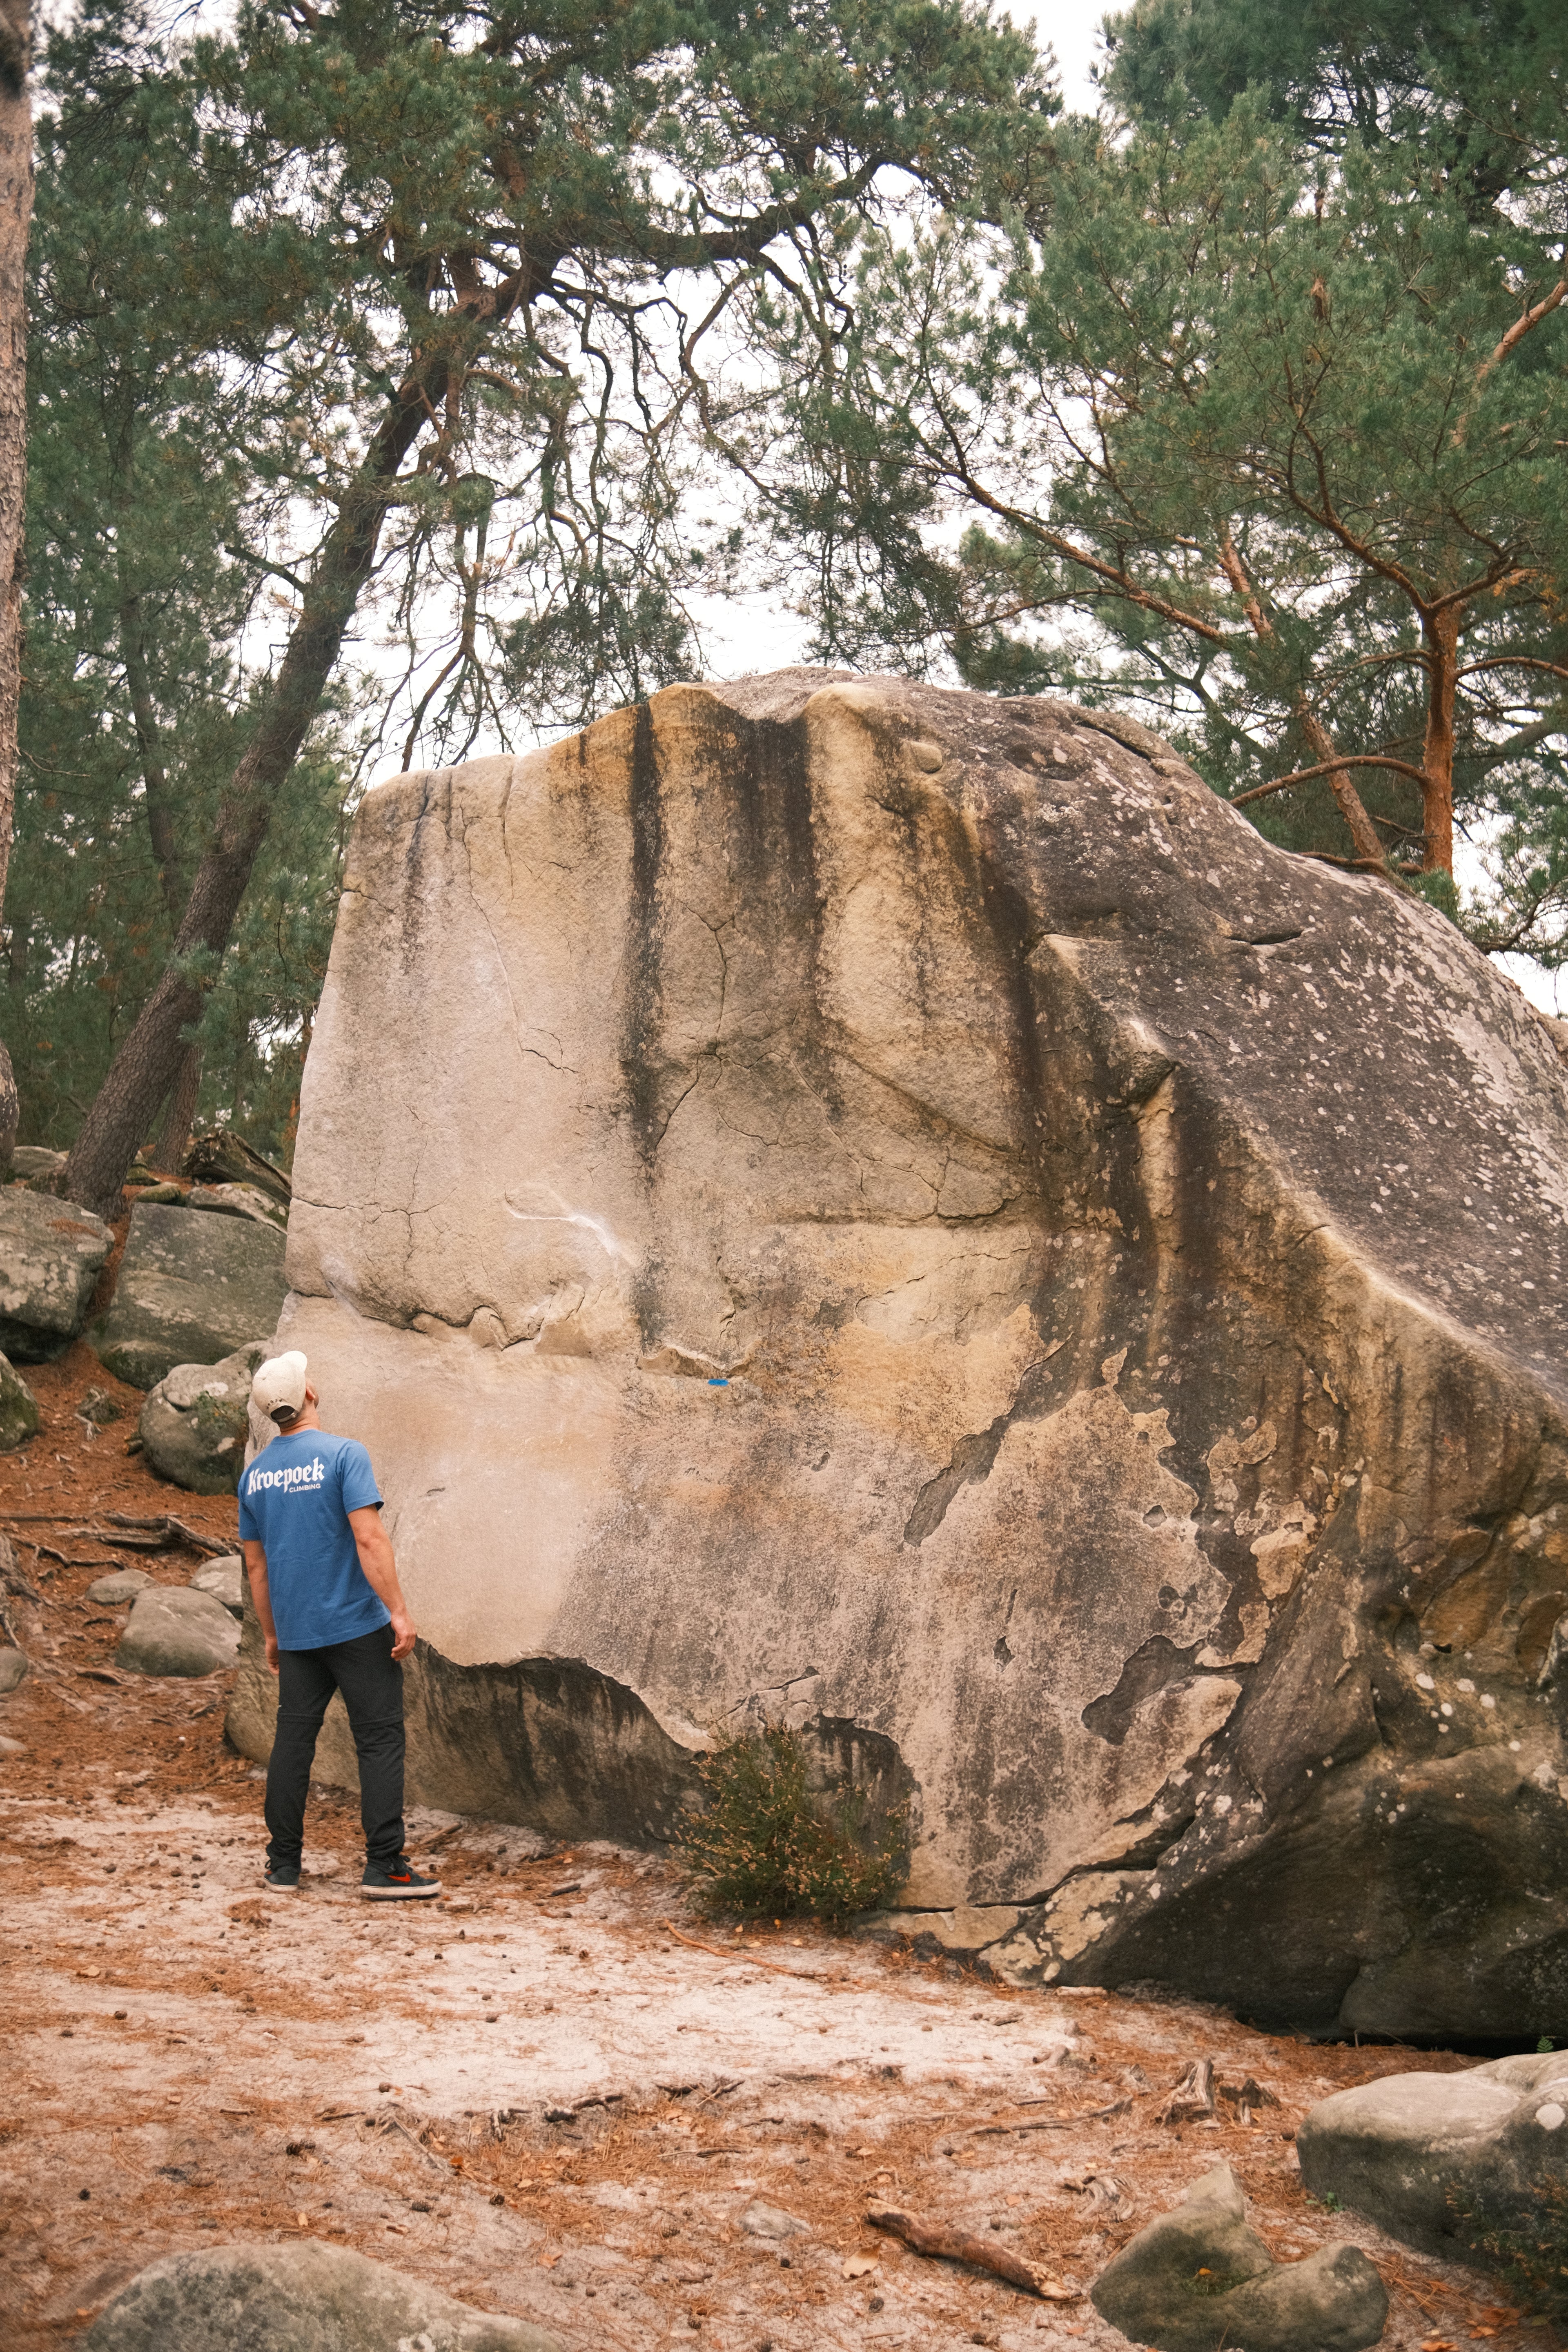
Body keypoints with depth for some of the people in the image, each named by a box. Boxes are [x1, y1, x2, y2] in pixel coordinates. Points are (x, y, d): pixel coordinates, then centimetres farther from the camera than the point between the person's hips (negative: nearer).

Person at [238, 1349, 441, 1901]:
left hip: (296, 1634, 6)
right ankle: (384, 1866, -5)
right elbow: (369, 1538, -19)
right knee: (380, 1740, -2)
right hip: (358, 1627, -6)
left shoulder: (255, 1474, 8)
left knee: (292, 1742, 10)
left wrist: (271, 1635, 23)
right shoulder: (343, 1455, -11)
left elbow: (256, 1563, 14)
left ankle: (284, 1865, 13)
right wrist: (399, 1611, -16)